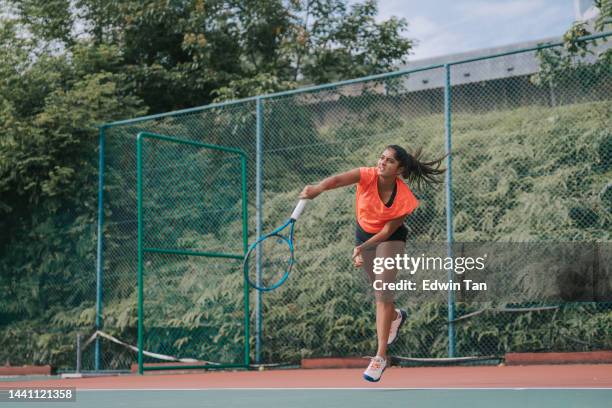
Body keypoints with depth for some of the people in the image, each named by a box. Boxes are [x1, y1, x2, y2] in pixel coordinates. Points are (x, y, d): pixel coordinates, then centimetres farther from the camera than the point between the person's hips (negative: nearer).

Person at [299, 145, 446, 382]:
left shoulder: (404, 198, -29)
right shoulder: (367, 176, -29)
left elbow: (387, 231, -23)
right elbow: (338, 179, -48)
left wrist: (362, 248, -36)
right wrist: (318, 188, -69)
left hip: (390, 239, -3)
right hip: (364, 233, 3)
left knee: (383, 292, -15)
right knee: (379, 291, 18)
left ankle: (381, 356, -12)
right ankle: (396, 316, 54)